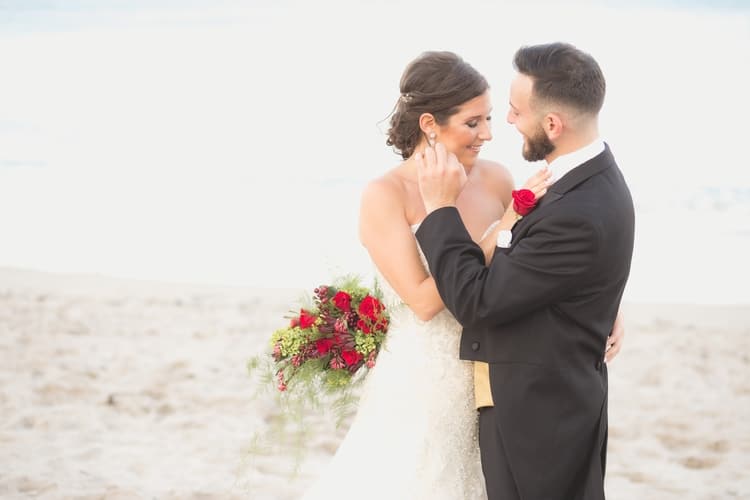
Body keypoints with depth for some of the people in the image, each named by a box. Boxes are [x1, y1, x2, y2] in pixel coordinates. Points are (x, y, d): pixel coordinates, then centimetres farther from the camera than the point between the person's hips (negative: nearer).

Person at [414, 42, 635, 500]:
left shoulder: (580, 216, -28)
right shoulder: (591, 178, 3)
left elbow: (477, 302, -22)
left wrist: (442, 208, -14)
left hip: (537, 420, -9)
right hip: (558, 403, 10)